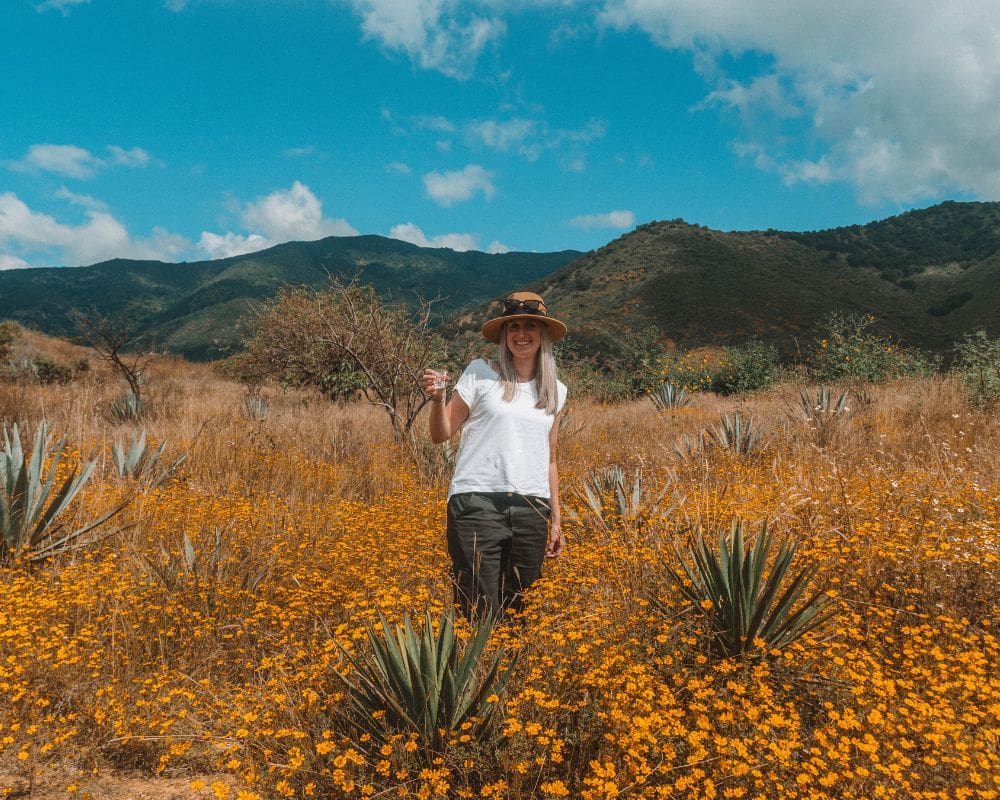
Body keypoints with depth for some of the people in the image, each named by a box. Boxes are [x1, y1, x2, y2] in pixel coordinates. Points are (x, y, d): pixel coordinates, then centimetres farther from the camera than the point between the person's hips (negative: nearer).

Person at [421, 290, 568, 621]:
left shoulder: (555, 391, 13)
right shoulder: (480, 373, 1)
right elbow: (441, 435, 2)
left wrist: (556, 521, 17)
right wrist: (438, 398, -17)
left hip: (532, 510, 4)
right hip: (477, 503, -4)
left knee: (518, 612, 10)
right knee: (482, 615, -5)